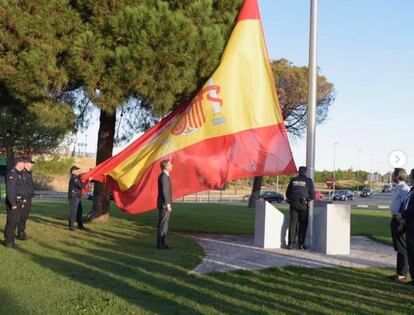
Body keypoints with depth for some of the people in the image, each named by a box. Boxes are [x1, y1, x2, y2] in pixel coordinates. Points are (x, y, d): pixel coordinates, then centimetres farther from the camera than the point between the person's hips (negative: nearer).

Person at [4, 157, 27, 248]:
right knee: (11, 222, -4)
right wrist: (13, 204, -23)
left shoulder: (19, 174, 15)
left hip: (19, 202, 9)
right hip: (13, 202, -9)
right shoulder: (12, 174, -16)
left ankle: (11, 241, 18)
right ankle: (8, 242, 2)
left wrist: (22, 202, 19)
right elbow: (10, 190, -22)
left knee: (15, 222, 11)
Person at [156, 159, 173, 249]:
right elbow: (164, 192, -21)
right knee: (163, 224, -6)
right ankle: (160, 244, -3)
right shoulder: (164, 176, -17)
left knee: (164, 224, 12)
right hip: (165, 205, -10)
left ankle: (162, 243, 16)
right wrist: (168, 205, -20)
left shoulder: (164, 176, 16)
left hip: (165, 204, 10)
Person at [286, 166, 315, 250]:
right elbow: (312, 194, 0)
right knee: (303, 224, 4)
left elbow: (287, 193, 14)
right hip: (303, 205, -2)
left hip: (293, 204, 2)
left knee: (293, 223, 3)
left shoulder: (293, 180, 9)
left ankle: (290, 244, -2)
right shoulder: (308, 181, 1)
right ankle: (301, 244, 4)